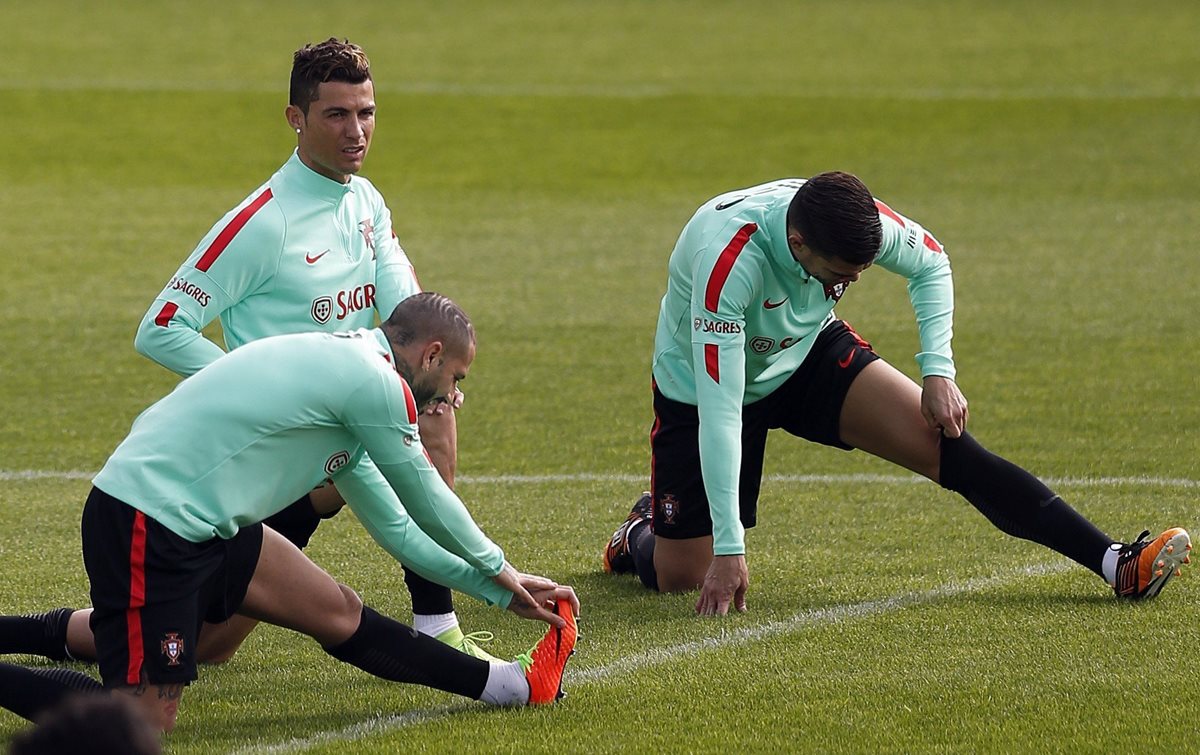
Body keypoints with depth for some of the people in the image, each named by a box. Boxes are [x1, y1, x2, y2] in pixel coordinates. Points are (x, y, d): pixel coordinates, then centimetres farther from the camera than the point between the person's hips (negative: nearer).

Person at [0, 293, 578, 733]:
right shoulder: (377, 384, -10)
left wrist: (496, 590, 30)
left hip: (203, 526, 10)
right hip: (148, 525, -10)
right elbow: (428, 503, 2)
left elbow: (394, 525, 29)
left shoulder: (342, 369, 21)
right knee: (145, 722, -15)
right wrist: (497, 570, 20)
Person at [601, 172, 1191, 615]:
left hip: (807, 353, 4)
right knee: (680, 577, -5)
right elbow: (718, 412, -41)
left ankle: (1113, 564, -22)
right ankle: (643, 534, 33)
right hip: (702, 385, -3)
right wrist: (728, 548, -41)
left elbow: (930, 264, -1)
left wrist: (938, 371, -12)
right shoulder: (728, 261, -42)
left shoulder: (855, 220, -26)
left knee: (943, 438, -17)